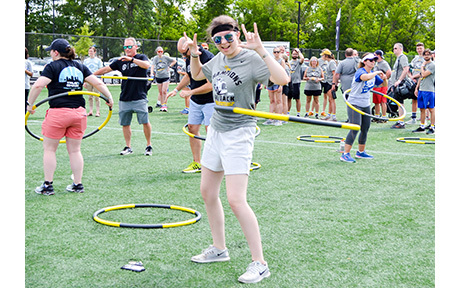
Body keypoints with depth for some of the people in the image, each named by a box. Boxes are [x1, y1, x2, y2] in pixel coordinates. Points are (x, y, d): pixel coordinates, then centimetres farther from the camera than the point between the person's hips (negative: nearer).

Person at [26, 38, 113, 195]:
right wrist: (109, 97, 14)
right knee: (75, 150, 12)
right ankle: (78, 184, 16)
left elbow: (38, 85, -14)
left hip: (58, 112, -5)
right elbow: (98, 83, 7)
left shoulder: (53, 66, -3)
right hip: (79, 112, 5)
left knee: (49, 149, 8)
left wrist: (30, 104, -6)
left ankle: (47, 185, 9)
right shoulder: (80, 67, 12)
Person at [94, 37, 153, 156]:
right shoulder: (120, 61, 11)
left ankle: (149, 145, 9)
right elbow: (106, 69, 15)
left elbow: (147, 65, -21)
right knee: (125, 123, 6)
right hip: (124, 99, 4)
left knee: (145, 122, -7)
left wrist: (132, 59, -27)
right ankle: (128, 147, 19)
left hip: (139, 98, -4)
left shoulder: (141, 57, 1)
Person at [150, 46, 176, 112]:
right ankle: (161, 105, 16)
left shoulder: (166, 57, -1)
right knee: (160, 92, 8)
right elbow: (152, 65, -11)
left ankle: (165, 105, -8)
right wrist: (151, 73, -26)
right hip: (158, 77, 3)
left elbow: (174, 61, 9)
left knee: (164, 92, -11)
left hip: (165, 76, -3)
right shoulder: (155, 58, 1)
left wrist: (169, 66, 0)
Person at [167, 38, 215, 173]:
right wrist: (176, 89, 14)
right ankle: (197, 163, 14)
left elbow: (211, 85, -25)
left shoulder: (207, 58, -21)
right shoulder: (189, 58, 5)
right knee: (192, 128, 6)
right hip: (195, 101, 8)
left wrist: (190, 92, -23)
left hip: (210, 101, -8)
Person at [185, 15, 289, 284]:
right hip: (216, 129, 8)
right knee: (208, 192, 14)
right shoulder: (218, 59, 7)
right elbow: (198, 74, 27)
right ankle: (219, 249, 31)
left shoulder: (251, 58, -15)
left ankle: (260, 264, -5)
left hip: (238, 133, -8)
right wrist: (194, 55, 8)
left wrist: (260, 50, -35)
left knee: (236, 199, -15)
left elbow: (282, 79, -30)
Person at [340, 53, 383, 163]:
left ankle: (361, 152, 27)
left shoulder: (374, 74, 9)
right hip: (354, 104, -8)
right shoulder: (360, 71, -16)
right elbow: (366, 77, -39)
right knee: (354, 129, -14)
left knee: (365, 129, 11)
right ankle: (345, 154, -10)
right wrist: (377, 72, -23)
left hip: (366, 105, 8)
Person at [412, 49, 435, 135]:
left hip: (428, 90, -8)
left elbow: (424, 74, -18)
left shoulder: (432, 65, -8)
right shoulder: (424, 64, 19)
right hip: (421, 90, 8)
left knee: (431, 109, -4)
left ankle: (432, 127, -2)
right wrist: (416, 88, 19)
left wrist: (422, 66, -1)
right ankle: (422, 126, 16)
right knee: (422, 109, 11)